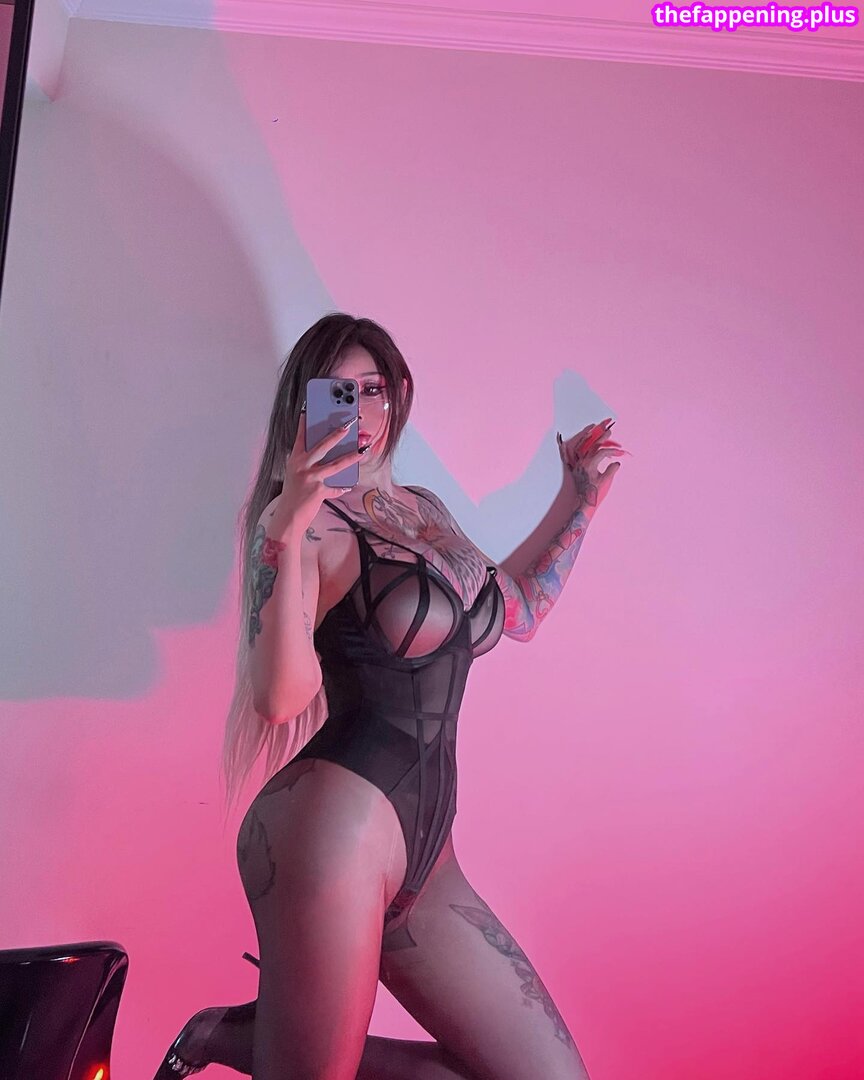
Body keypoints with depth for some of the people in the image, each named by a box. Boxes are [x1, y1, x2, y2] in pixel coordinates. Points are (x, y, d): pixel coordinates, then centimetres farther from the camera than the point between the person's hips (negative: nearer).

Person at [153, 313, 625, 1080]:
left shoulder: (423, 510, 14)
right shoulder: (304, 522, -9)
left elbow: (518, 613, 26)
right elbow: (278, 697, -21)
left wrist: (577, 498, 24)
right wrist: (287, 538, -30)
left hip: (422, 854, 8)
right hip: (336, 830, -8)